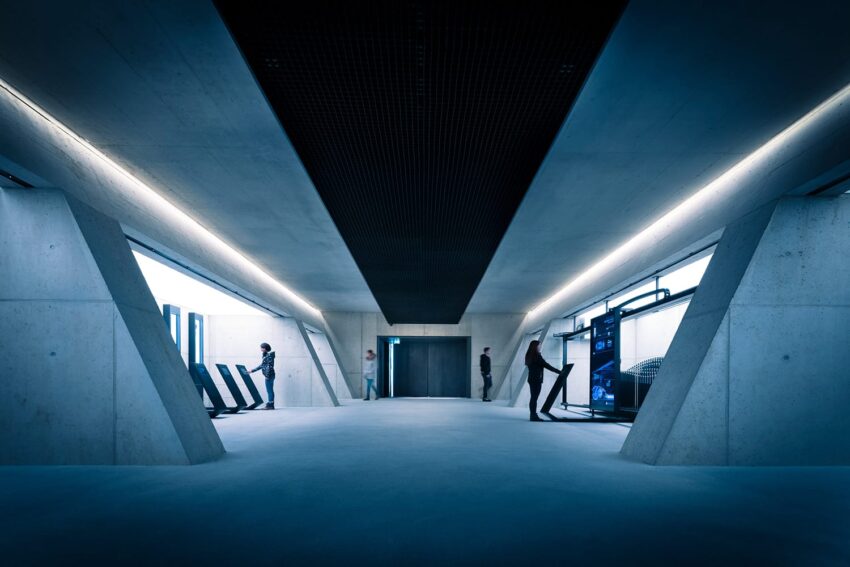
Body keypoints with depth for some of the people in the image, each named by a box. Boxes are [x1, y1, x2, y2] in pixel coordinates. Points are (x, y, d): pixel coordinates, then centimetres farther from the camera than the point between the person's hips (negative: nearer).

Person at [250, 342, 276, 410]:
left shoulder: (269, 355, -13)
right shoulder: (266, 355, 16)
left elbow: (269, 366, -19)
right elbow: (262, 365, 23)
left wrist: (267, 375, -21)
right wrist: (253, 370, 25)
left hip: (269, 375, -10)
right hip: (269, 376, 10)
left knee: (270, 390, -6)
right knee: (270, 391, 11)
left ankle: (270, 405, -3)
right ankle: (270, 405, 16)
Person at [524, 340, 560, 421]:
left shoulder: (529, 356, 11)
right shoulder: (537, 356, -14)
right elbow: (547, 365, -13)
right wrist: (559, 371, -7)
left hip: (531, 379, 8)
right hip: (537, 379, -8)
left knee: (533, 397, 12)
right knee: (534, 398, -5)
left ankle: (533, 415, 16)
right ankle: (534, 416, -2)